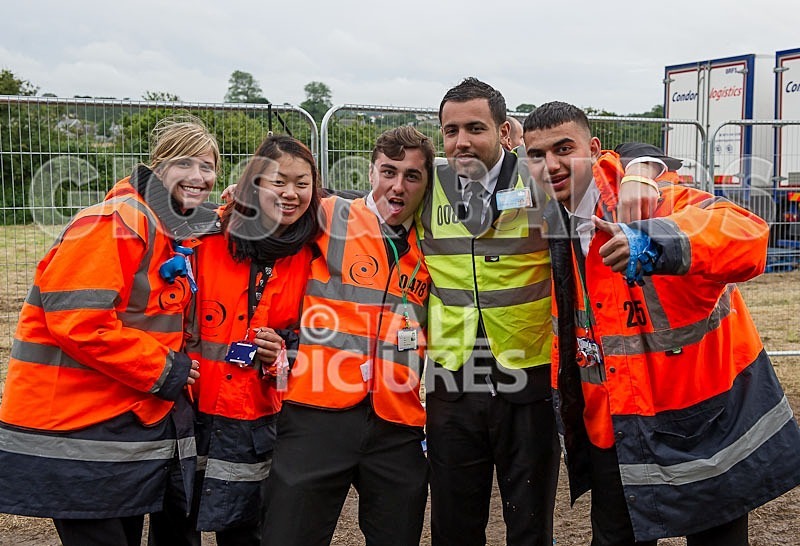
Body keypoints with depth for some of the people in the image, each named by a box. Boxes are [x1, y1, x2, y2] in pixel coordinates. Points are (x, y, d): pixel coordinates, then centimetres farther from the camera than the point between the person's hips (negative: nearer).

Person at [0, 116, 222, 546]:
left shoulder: (180, 234, 12)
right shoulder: (113, 224, -16)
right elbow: (76, 321, -24)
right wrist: (162, 370, -17)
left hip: (135, 424, 9)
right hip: (79, 430, -9)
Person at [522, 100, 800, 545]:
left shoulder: (652, 202, -19)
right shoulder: (555, 231, 1)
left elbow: (746, 233, -38)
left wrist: (655, 243, -52)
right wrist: (563, 393, 13)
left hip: (705, 425, -5)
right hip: (616, 434, 5)